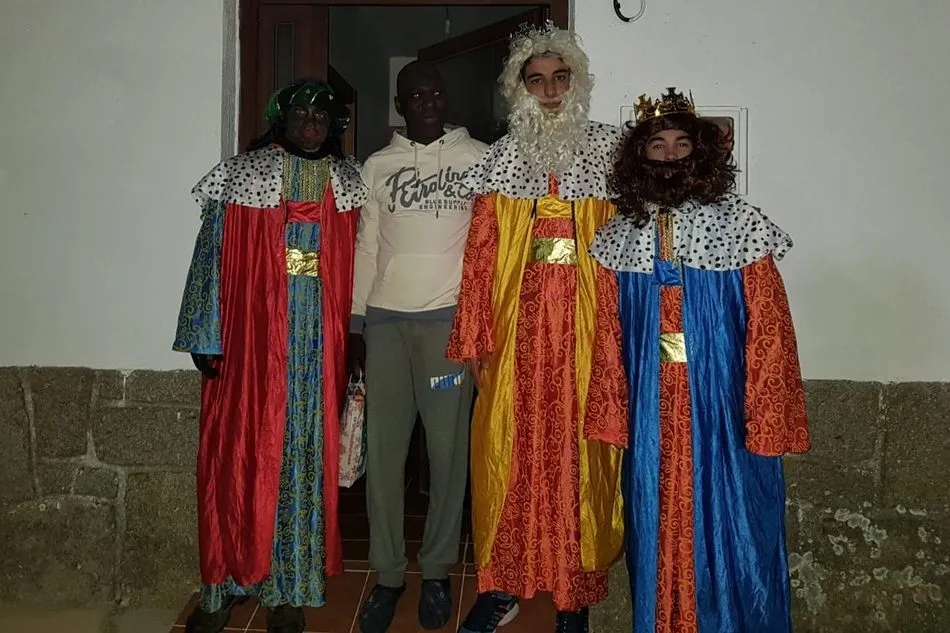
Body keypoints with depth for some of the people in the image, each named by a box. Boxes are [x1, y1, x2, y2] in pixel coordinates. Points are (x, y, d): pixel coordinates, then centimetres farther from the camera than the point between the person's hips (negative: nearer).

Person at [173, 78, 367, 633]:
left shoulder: (349, 181, 10)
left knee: (306, 451, 5)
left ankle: (289, 586, 18)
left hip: (319, 337, 2)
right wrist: (207, 337, -7)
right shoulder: (243, 175, 4)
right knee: (241, 450, 3)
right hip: (251, 331, -1)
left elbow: (359, 264, 8)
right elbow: (214, 253, -1)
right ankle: (227, 583, 18)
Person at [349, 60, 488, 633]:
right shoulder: (378, 166, 12)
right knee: (384, 449, 3)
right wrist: (355, 323, 8)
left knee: (448, 447, 2)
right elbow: (366, 248, 12)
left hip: (450, 316, -2)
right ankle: (388, 574, 15)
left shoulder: (477, 159, 6)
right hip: (385, 318, 2)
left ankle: (438, 571, 17)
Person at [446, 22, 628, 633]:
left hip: (587, 329, -1)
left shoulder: (609, 149, 5)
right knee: (510, 450, 6)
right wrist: (474, 339, 1)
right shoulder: (501, 158, 8)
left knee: (579, 456, 5)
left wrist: (625, 332, -7)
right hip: (517, 330, 1)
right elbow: (481, 253, 4)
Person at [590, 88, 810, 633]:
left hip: (722, 412, -2)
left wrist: (767, 422, -12)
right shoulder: (620, 236, 6)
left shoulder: (738, 225, -3)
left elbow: (769, 331, -6)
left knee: (727, 525, 6)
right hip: (649, 417, 3)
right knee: (656, 524, 13)